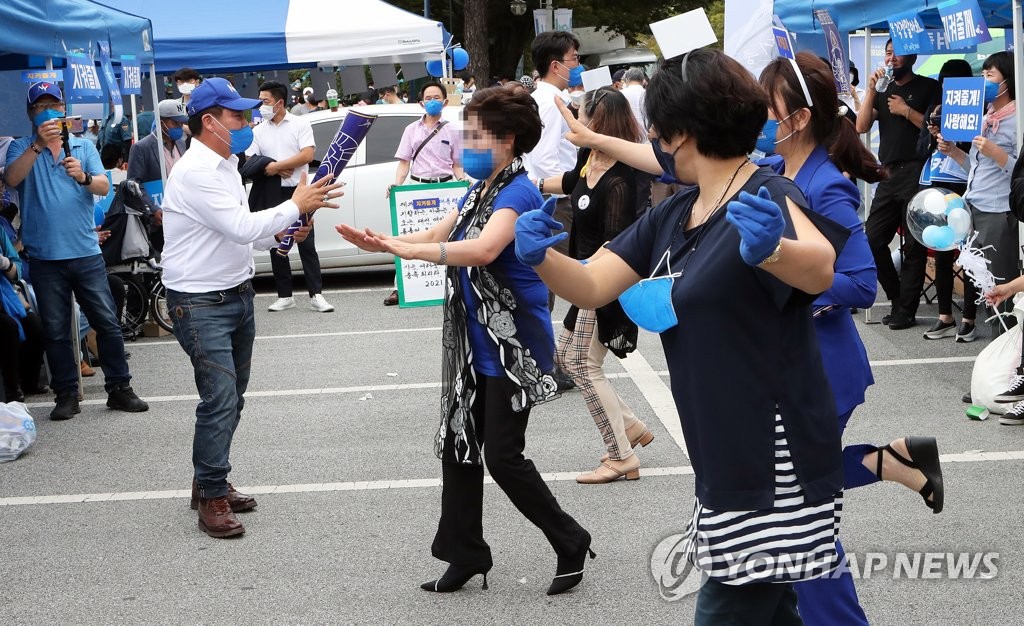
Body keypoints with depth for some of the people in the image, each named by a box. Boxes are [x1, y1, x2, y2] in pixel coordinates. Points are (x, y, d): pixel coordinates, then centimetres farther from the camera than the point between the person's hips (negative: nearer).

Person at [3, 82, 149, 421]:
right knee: (55, 331, 5)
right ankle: (67, 395, 14)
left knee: (107, 323, 1)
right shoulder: (21, 148, 5)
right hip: (45, 256, -1)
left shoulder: (83, 146, 9)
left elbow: (104, 186, -4)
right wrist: (37, 145, -28)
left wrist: (83, 177, -26)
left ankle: (119, 389, 11)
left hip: (86, 253, 1)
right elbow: (12, 178, -16)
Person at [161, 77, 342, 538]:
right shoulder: (196, 173, -20)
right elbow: (240, 229, -25)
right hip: (201, 304, -10)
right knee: (220, 399, -12)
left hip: (237, 293, 10)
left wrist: (280, 234, 4)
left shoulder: (226, 165, 12)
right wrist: (296, 205, -18)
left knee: (232, 397, 14)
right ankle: (211, 499, -3)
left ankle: (210, 483, 26)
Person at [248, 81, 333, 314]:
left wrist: (275, 166, -13)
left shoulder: (300, 124, -1)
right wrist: (277, 170, -12)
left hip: (298, 191, -4)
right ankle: (285, 296, 12)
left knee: (307, 244, -5)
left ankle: (316, 295, -6)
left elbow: (307, 155, -12)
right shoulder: (259, 131, 9)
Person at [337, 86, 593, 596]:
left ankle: (570, 543, 12)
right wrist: (379, 242, -3)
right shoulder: (479, 189, 12)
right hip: (473, 343, 9)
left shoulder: (518, 193, -18)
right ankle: (466, 554, 22)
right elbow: (438, 235, 13)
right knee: (458, 446, 11)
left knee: (502, 456, -6)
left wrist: (409, 249, -37)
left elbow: (484, 248, -34)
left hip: (512, 346, -9)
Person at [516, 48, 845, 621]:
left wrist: (770, 249, -60)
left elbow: (821, 270, -37)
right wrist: (542, 257, -14)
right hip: (726, 465, 9)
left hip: (775, 466, -9)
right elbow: (592, 287, 8)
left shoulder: (766, 198, -17)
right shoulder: (673, 216, 10)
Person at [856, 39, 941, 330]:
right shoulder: (883, 90, 18)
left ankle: (905, 311, 0)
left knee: (913, 246, -3)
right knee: (872, 240, 3)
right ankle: (898, 296, 17)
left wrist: (907, 111, -11)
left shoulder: (929, 87, 2)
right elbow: (861, 126, 6)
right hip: (888, 175, 6)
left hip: (917, 173, -6)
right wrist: (871, 90, -2)